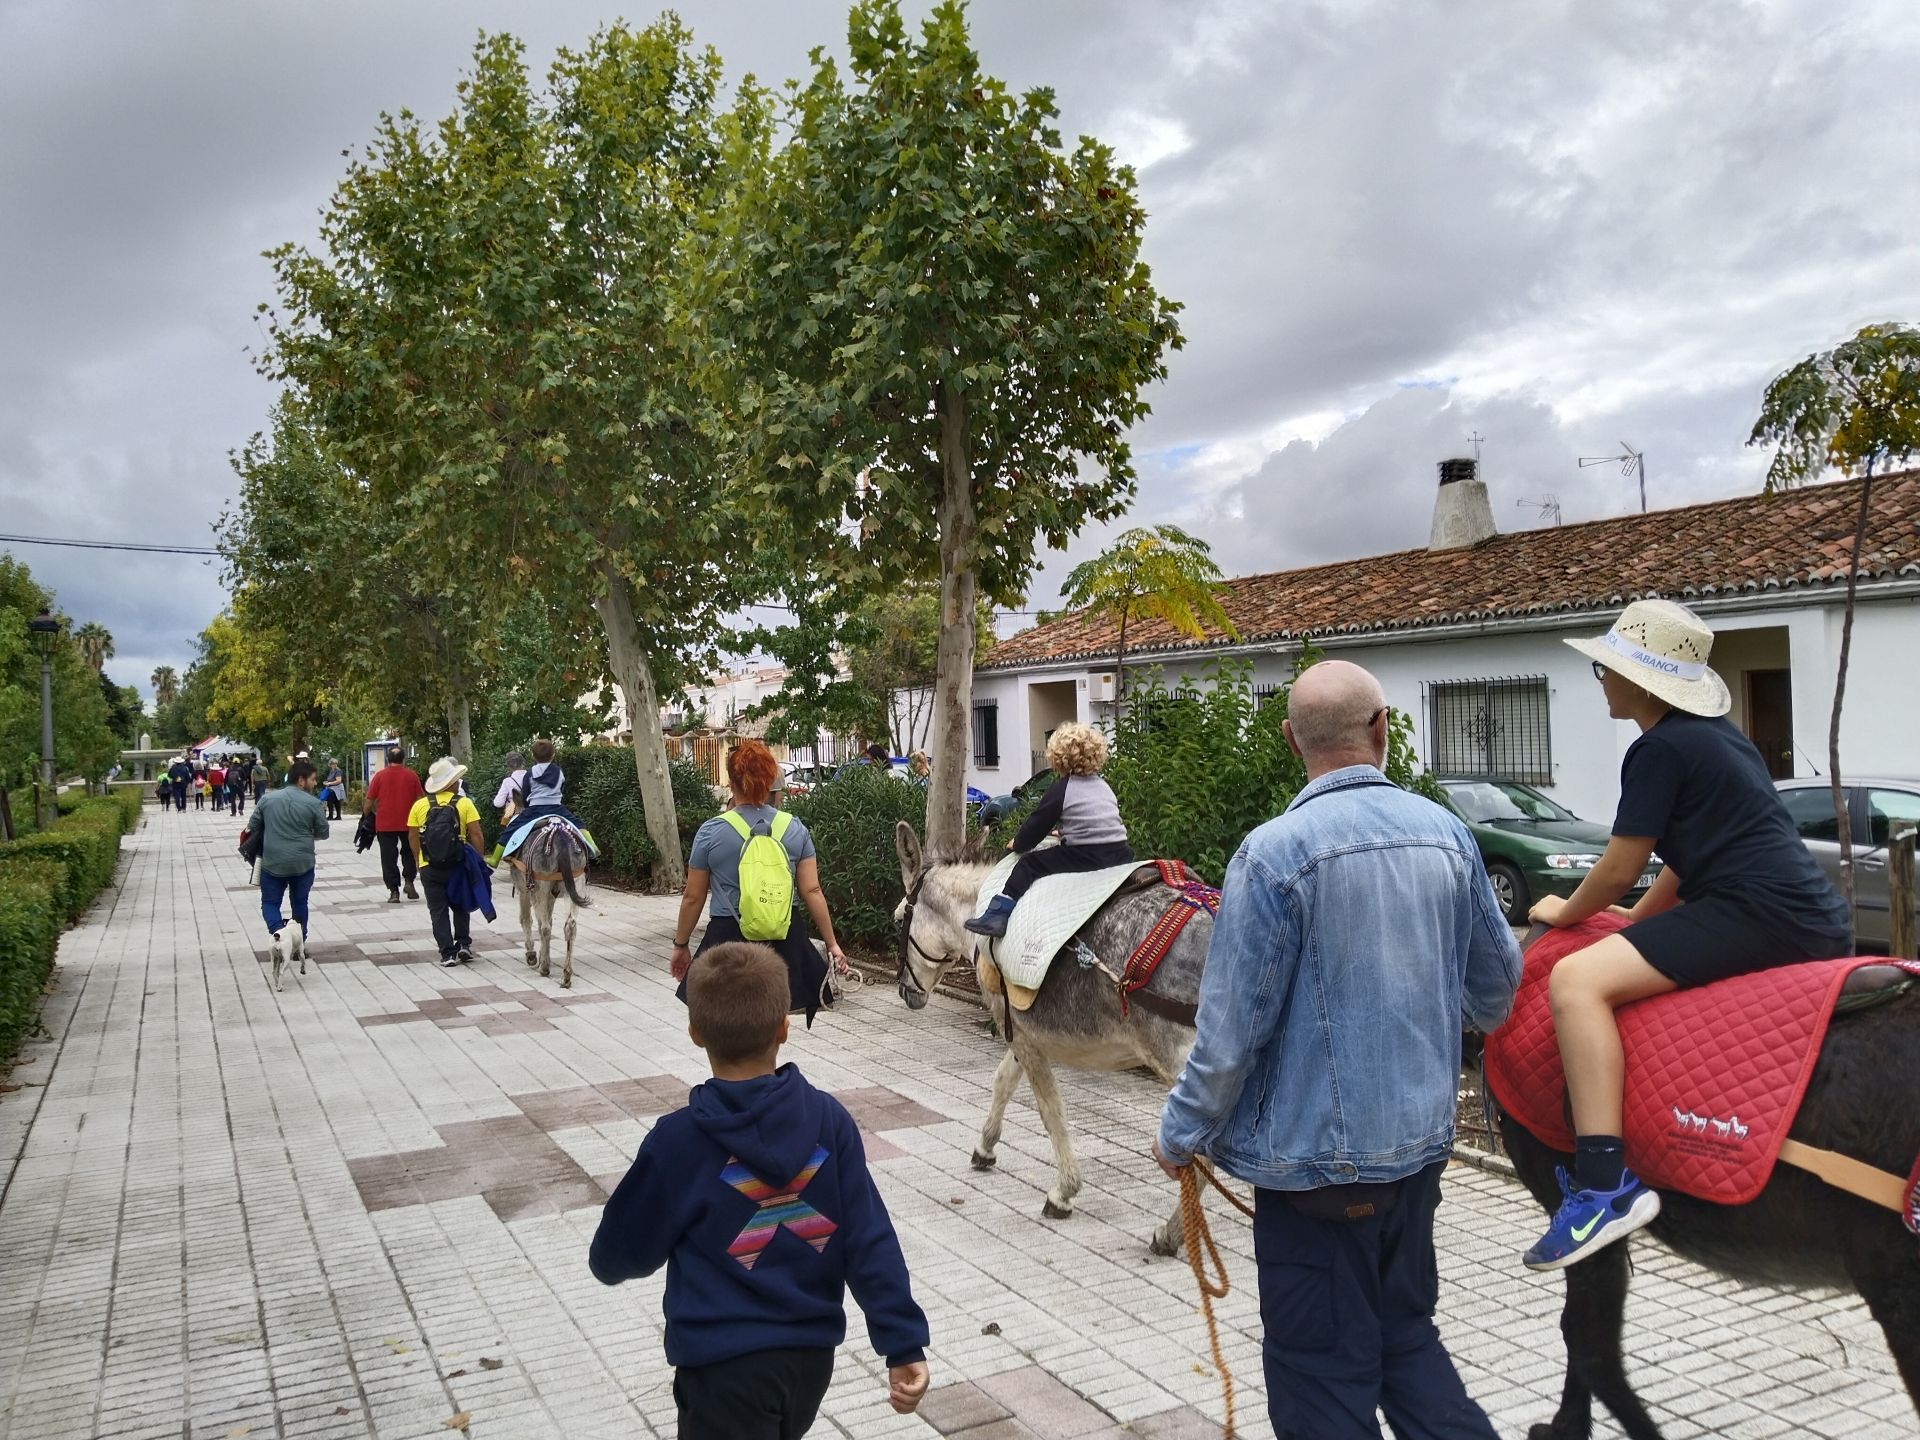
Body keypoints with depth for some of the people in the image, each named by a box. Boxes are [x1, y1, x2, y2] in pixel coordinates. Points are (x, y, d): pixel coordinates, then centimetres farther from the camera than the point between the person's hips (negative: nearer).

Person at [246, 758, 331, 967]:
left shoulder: (268, 799, 1)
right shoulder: (313, 803, -8)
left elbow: (252, 827, 7)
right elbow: (323, 833, 0)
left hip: (273, 862, 1)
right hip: (303, 863, -1)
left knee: (270, 902, 13)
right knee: (300, 903, 16)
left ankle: (278, 933, -13)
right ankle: (299, 945, 21)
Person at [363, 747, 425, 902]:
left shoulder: (380, 775, -4)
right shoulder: (411, 775, -1)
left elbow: (369, 800, -2)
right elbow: (420, 799, 1)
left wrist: (368, 814, 17)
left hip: (385, 824, -1)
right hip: (408, 823, 1)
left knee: (389, 858, 3)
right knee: (409, 852, 20)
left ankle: (394, 892, 0)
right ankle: (409, 881, 5)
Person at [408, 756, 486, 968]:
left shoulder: (420, 805, 0)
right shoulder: (464, 803, -6)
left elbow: (412, 837, 4)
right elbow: (475, 835, -8)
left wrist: (418, 860, 17)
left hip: (429, 867, 1)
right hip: (458, 864, -1)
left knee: (438, 911, 7)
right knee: (460, 907, 20)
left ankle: (447, 953, 5)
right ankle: (464, 943, 10)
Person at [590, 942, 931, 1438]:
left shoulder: (679, 1140, -17)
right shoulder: (829, 1119, -10)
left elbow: (625, 1249, -4)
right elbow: (871, 1241, -10)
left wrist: (606, 1263, 19)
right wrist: (904, 1344, -6)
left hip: (725, 1362, -4)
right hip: (812, 1352, 4)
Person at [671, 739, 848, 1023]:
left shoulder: (710, 832, -6)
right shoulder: (795, 829, 0)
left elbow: (693, 898, 0)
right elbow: (812, 891, 0)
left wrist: (681, 945, 14)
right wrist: (832, 944, 7)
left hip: (730, 939, -3)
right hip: (784, 942, 3)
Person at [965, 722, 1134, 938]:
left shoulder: (1061, 790, -1)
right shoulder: (1105, 786, 20)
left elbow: (1036, 825, 3)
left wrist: (1018, 844, 22)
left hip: (1084, 857, -6)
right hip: (1121, 854, 6)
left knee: (1028, 865, 4)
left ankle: (998, 913, -3)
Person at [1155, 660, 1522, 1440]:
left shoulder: (1275, 851, -19)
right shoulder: (1447, 833, -1)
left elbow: (1233, 1025, -18)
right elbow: (1497, 983, 12)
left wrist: (1181, 1135, -3)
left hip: (1315, 1153, -6)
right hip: (1420, 1139, 6)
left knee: (1325, 1375, 9)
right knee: (1406, 1334, 25)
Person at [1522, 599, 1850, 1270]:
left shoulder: (1659, 748, -7)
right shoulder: (1719, 735, 21)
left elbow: (1620, 869, -6)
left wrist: (1565, 911, 12)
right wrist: (1637, 922, 29)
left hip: (1757, 913, -11)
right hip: (1820, 922, 11)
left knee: (1576, 980, -21)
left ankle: (1604, 1185, -30)